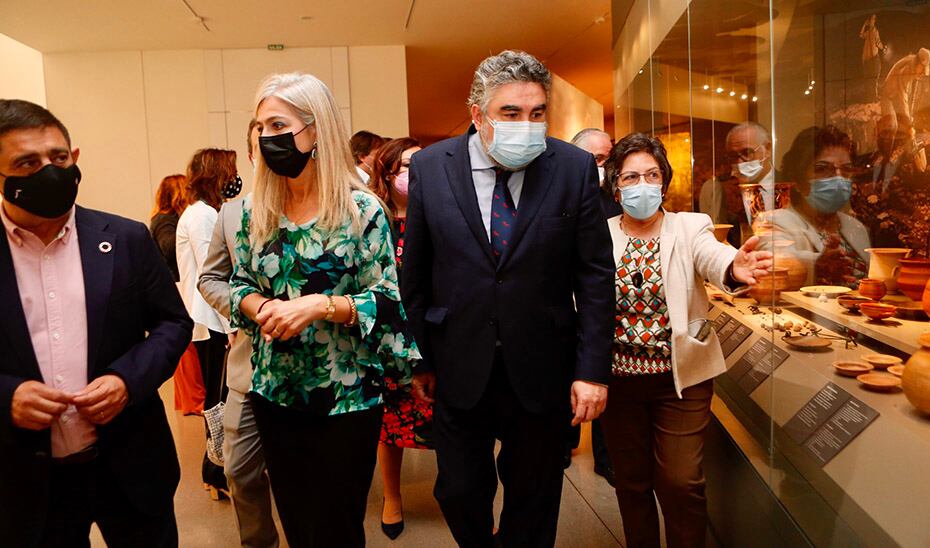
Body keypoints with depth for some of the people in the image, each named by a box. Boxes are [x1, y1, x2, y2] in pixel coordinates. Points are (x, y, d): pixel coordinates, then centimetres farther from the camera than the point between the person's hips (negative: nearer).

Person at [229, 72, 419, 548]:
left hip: (346, 397, -4)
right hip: (274, 393, 5)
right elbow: (240, 285, 9)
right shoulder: (255, 209, 3)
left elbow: (385, 301, -11)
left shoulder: (361, 209, -12)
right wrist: (263, 307, -12)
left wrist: (319, 305, -24)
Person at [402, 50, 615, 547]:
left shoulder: (575, 167, -7)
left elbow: (594, 276, -5)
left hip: (541, 370, 0)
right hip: (459, 370, 1)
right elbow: (416, 275, 1)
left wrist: (593, 369, -8)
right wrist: (419, 358, 2)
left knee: (534, 501, 17)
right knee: (459, 494, 15)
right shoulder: (430, 166, -5)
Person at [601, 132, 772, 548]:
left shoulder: (690, 228, -5)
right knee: (631, 481, 15)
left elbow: (712, 257, -27)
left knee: (680, 483, 4)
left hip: (681, 377, -1)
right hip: (618, 376, 2)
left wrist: (735, 268, -49)